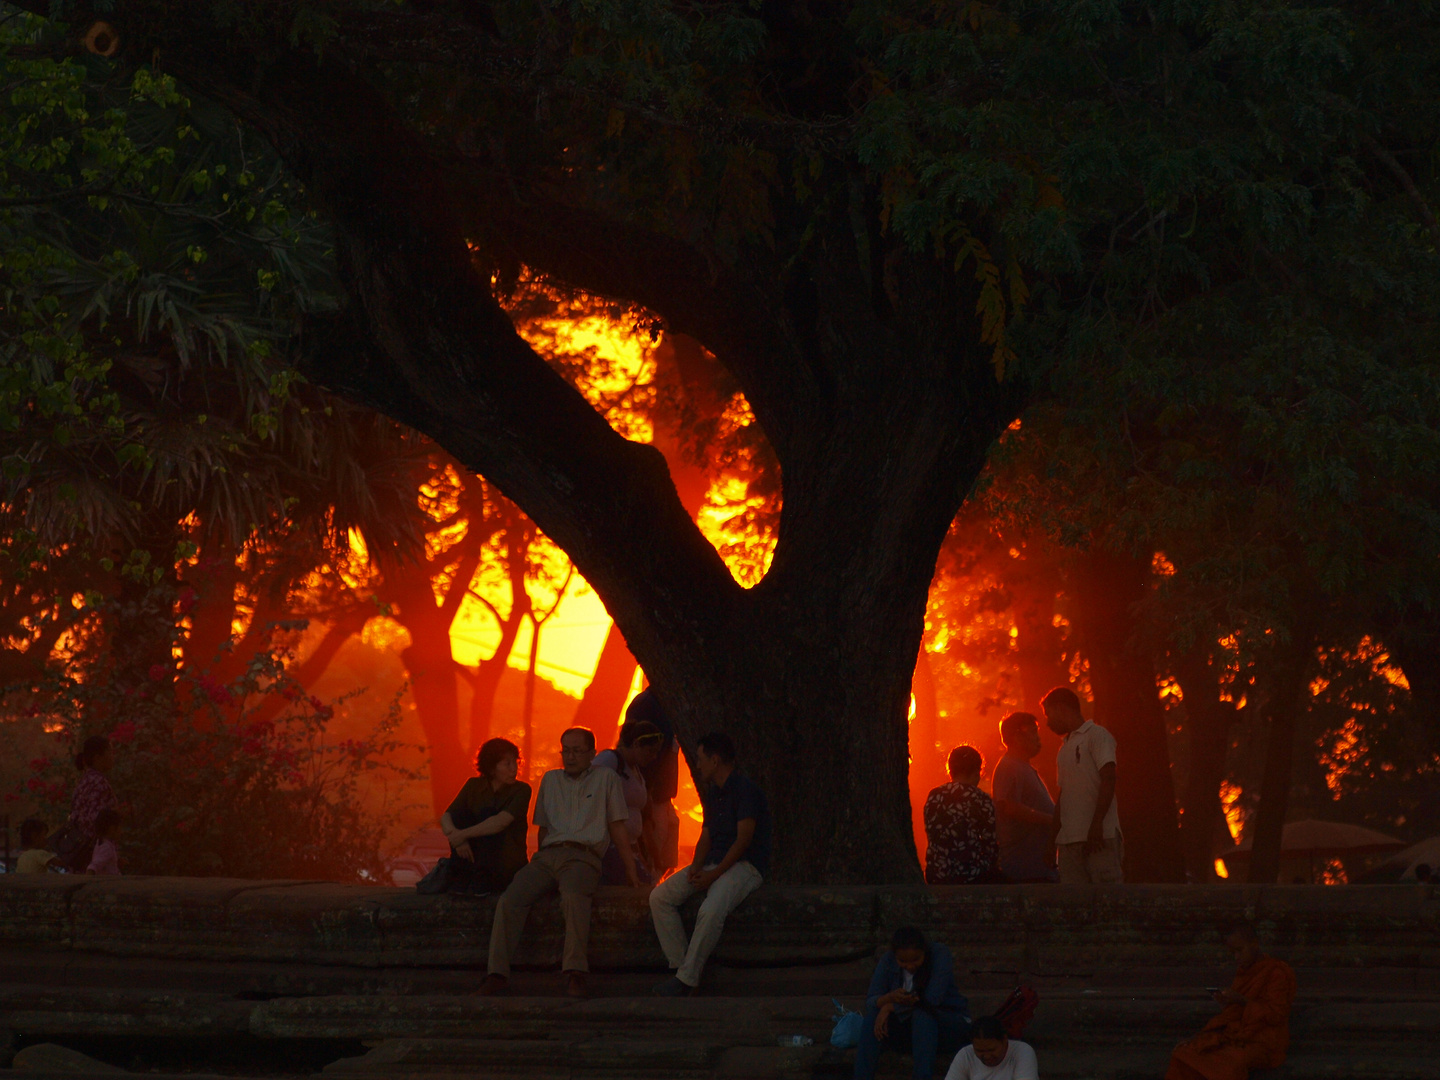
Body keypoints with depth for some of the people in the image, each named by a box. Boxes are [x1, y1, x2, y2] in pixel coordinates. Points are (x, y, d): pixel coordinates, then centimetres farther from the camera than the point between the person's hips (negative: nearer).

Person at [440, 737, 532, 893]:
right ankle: (462, 878, -16)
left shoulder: (521, 790, -9)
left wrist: (463, 835, -26)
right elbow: (445, 817, -5)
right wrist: (454, 834, -27)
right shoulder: (474, 785, 4)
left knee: (487, 814, -22)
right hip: (474, 860, 4)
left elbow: (501, 822, -25)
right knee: (459, 814, -13)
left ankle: (482, 880, -26)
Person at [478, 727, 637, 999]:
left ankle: (575, 974, -48)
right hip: (548, 854, 4)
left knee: (574, 897, -38)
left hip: (583, 856, -4)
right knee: (509, 900, -23)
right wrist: (542, 862, 15)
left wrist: (630, 871, 10)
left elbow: (618, 829, 14)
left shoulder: (606, 779, 17)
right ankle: (498, 974, -28)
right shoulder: (550, 780, 28)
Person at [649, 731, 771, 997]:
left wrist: (713, 875, -18)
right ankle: (679, 966, -14)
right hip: (713, 864, 9)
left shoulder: (745, 790, -10)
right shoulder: (713, 793, 18)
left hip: (745, 865, -9)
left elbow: (743, 840, -16)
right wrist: (696, 867, -4)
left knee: (711, 910, -36)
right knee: (659, 897, -10)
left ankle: (686, 979, -29)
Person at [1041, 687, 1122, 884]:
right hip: (1069, 838, 8)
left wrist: (1096, 824, -20)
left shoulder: (1097, 735, 0)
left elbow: (1108, 779, -11)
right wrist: (1053, 836, 18)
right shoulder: (1064, 748, 24)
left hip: (1100, 836, -8)